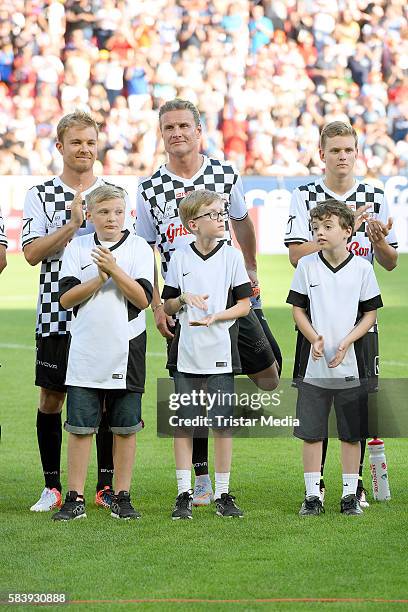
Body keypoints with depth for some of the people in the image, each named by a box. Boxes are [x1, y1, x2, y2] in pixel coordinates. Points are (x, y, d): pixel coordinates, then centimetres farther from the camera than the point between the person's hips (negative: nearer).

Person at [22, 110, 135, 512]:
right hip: (57, 315, -1)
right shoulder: (41, 195, 4)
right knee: (51, 399, 2)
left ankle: (106, 486, 11)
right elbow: (32, 253, -7)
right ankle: (52, 486, 12)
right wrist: (72, 224, -15)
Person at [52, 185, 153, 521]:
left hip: (126, 351, -1)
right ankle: (75, 498, 6)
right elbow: (66, 298, -3)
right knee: (80, 427, 1)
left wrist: (115, 269, -19)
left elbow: (143, 298, -9)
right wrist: (99, 278, -15)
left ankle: (122, 496, 13)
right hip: (85, 351, 1)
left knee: (125, 427, 4)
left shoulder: (139, 248, 0)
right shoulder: (77, 248, 5)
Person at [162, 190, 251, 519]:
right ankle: (184, 494, 8)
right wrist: (184, 299, -11)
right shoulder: (180, 258, 4)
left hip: (220, 352, -1)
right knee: (183, 424, 2)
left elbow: (245, 304, 1)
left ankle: (223, 493, 9)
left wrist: (215, 317, -14)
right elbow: (167, 306, 10)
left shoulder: (232, 256, 1)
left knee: (223, 424, 0)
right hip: (186, 353, 1)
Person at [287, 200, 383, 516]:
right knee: (311, 431, 3)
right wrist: (315, 339, -11)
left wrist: (346, 342, -12)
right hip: (314, 362, 1)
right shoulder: (307, 265, 1)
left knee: (352, 433, 5)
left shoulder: (362, 267, -2)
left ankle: (350, 494, 15)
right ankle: (313, 494, 11)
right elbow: (298, 309, 5)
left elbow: (370, 313, 2)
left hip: (350, 363, -1)